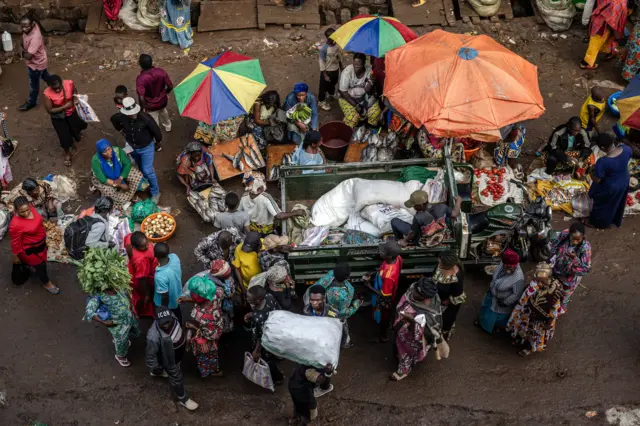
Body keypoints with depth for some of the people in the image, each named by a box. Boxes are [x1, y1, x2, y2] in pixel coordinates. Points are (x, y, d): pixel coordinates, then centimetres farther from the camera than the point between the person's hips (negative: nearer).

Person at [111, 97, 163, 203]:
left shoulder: (145, 118, -36)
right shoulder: (121, 117, -25)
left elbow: (156, 130, -21)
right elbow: (113, 119, 2)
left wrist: (158, 140, -3)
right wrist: (120, 129, 11)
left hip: (146, 147, -4)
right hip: (132, 147, 4)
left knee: (148, 171, -1)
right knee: (140, 168, 25)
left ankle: (155, 193, 19)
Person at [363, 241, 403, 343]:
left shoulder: (389, 276, -47)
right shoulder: (397, 258, -24)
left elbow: (384, 295, -30)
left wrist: (369, 286, -21)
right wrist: (373, 275, -7)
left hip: (384, 300, -7)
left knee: (382, 318, 24)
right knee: (385, 317, 35)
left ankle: (383, 336, 52)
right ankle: (383, 332, 62)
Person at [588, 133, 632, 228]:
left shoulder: (603, 162, -40)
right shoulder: (625, 148, -25)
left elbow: (596, 180, -27)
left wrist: (591, 171, -9)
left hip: (610, 188, -5)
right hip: (624, 181, 5)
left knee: (603, 204, 25)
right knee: (618, 202, 33)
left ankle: (598, 223, 51)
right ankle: (616, 220, 58)